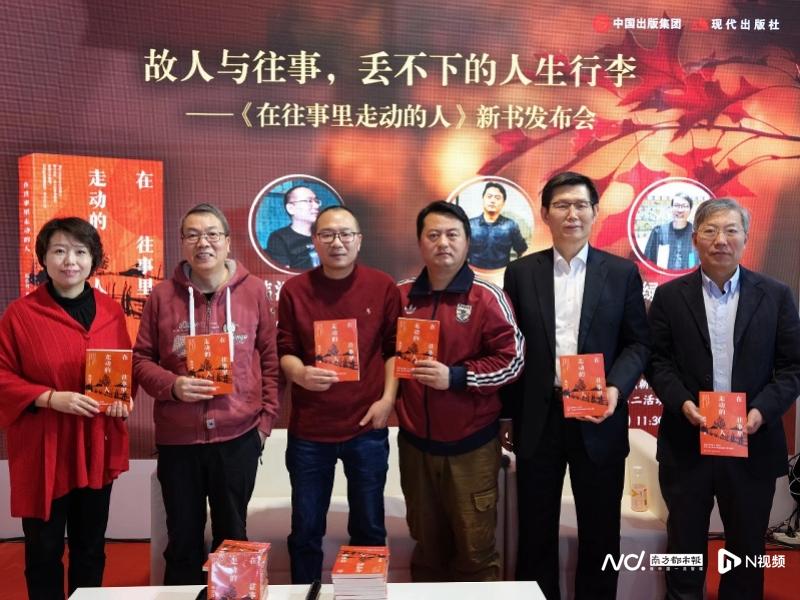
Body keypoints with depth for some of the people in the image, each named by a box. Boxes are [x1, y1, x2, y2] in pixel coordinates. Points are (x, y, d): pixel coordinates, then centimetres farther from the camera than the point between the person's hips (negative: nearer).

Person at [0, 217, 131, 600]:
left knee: (90, 546, 16)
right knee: (44, 549, 8)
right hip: (42, 449, -3)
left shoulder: (111, 311, 4)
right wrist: (50, 399, -20)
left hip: (96, 447, 3)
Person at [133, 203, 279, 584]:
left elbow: (270, 356, 2)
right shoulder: (163, 295, -1)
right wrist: (172, 385, -16)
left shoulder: (253, 290, -1)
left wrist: (267, 416, -2)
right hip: (177, 437, 0)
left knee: (232, 536, 17)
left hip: (238, 435, 0)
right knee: (183, 539, 15)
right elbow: (141, 359, 3)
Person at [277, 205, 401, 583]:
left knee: (369, 528, 16)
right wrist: (300, 374, -20)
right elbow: (284, 351, 1)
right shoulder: (294, 290, -1)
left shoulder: (383, 287, -1)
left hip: (367, 427, 0)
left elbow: (394, 349, 3)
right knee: (305, 531, 13)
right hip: (309, 428, 0)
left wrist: (388, 398, -7)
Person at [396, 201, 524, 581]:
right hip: (415, 442, 4)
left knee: (475, 549, 8)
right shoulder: (401, 296, 4)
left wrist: (455, 376, -19)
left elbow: (511, 359, -10)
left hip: (471, 445, -3)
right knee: (426, 546, 19)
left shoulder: (486, 297, -8)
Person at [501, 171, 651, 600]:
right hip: (538, 420, 1)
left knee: (600, 532, 12)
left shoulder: (622, 272, 2)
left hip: (598, 420, 0)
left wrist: (615, 388, -15)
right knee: (536, 532, 12)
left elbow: (638, 343, 2)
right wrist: (508, 416, 3)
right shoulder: (521, 272, 3)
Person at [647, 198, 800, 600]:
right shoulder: (670, 295, 2)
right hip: (687, 442, 0)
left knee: (747, 549, 15)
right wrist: (682, 402, -16)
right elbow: (657, 360, 0)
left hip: (752, 443, 1)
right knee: (685, 547, 12)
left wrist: (763, 410, -15)